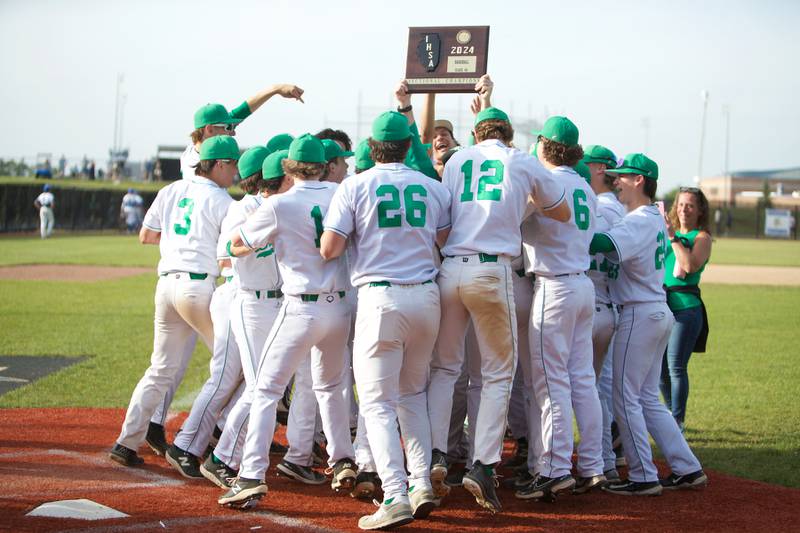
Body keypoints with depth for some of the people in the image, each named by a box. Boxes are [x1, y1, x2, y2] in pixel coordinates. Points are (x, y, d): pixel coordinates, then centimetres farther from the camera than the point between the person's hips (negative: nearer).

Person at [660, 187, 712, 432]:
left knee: (676, 366, -10)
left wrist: (673, 237, -17)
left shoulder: (702, 237, -1)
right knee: (659, 367, 9)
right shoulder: (668, 232, 17)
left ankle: (677, 423, -5)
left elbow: (691, 266, -18)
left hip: (686, 306, -6)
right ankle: (672, 414, 25)